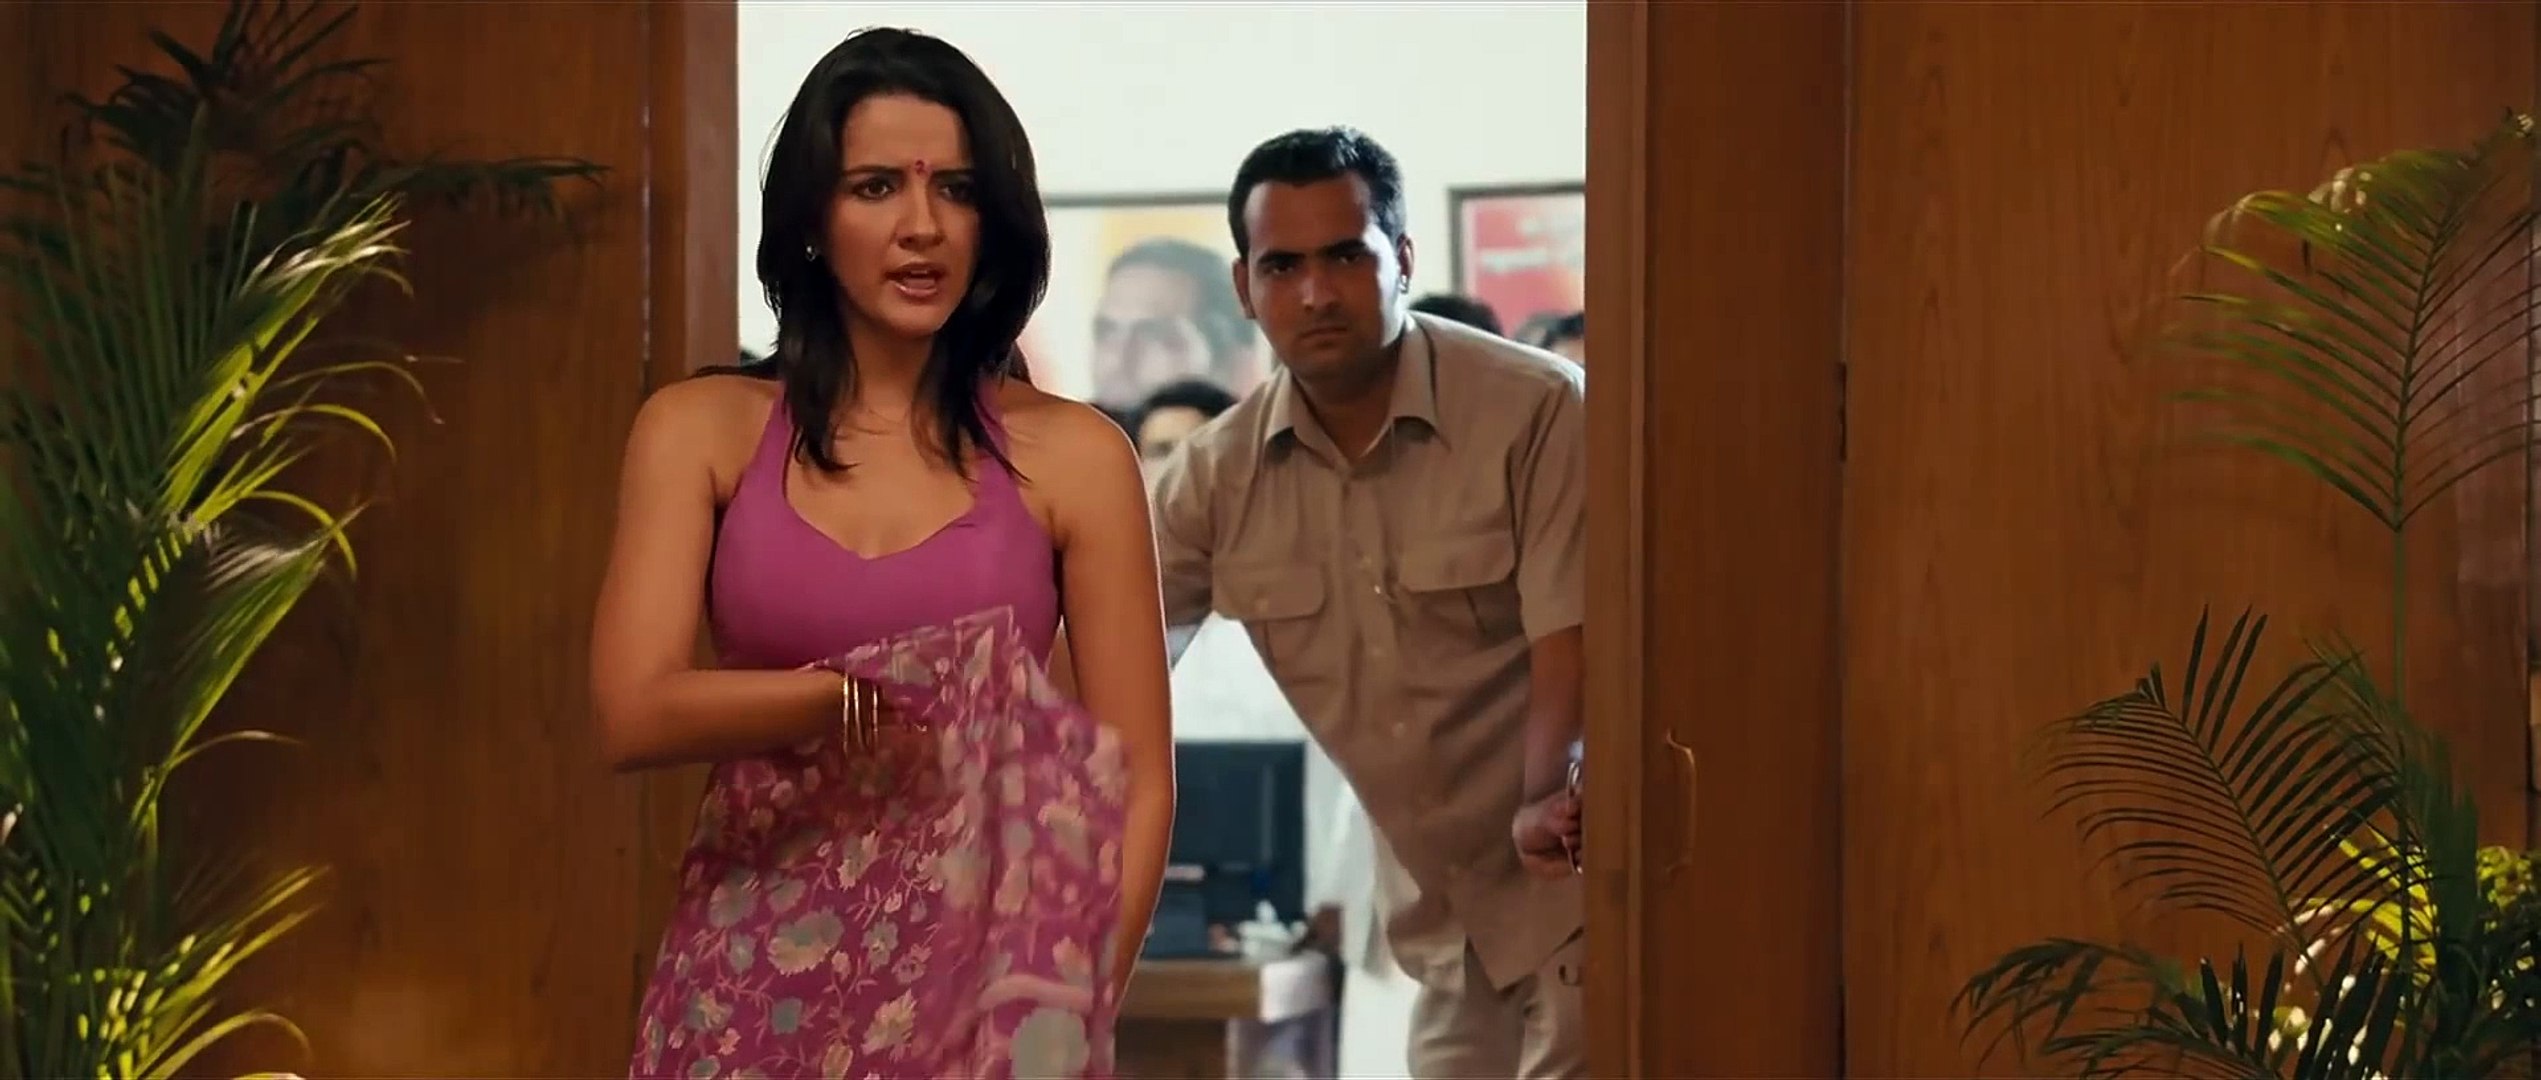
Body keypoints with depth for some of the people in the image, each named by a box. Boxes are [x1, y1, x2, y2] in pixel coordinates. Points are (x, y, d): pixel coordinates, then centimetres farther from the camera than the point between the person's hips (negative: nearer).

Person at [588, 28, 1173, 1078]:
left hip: (975, 980, -1)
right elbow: (635, 713, -11)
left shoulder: (1071, 456, -2)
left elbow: (1133, 786, -4)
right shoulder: (700, 432, 0)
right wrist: (900, 691, -17)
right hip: (750, 991, 1)